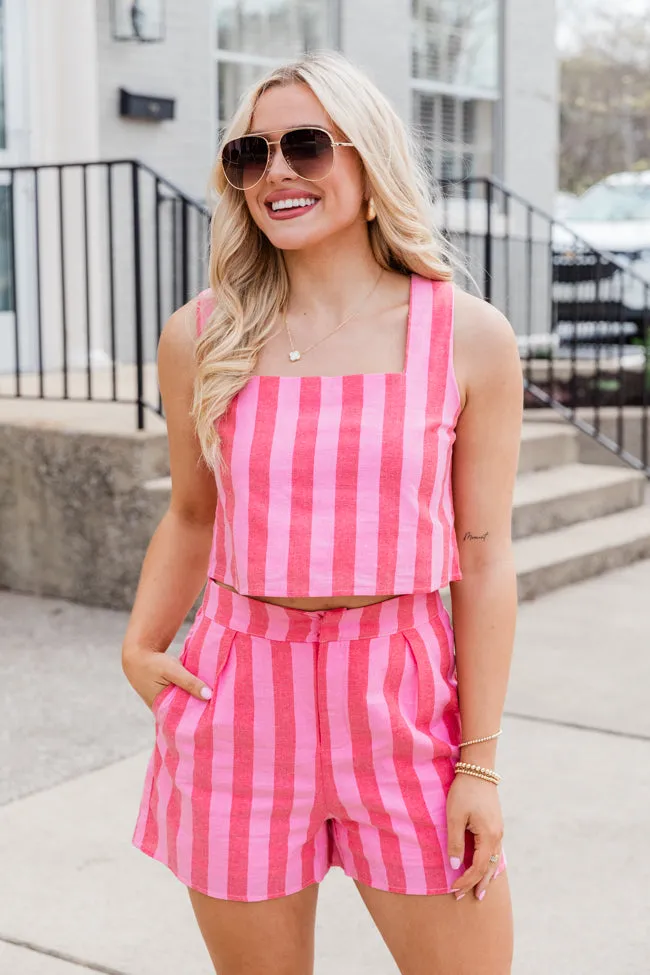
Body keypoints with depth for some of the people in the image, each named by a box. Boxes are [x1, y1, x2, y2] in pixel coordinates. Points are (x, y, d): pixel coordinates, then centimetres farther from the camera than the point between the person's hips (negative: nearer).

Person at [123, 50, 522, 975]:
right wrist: (139, 647, 1)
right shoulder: (201, 338, 1)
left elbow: (484, 560, -2)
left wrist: (480, 763, -4)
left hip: (404, 705, -1)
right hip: (239, 703, 1)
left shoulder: (470, 338, -3)